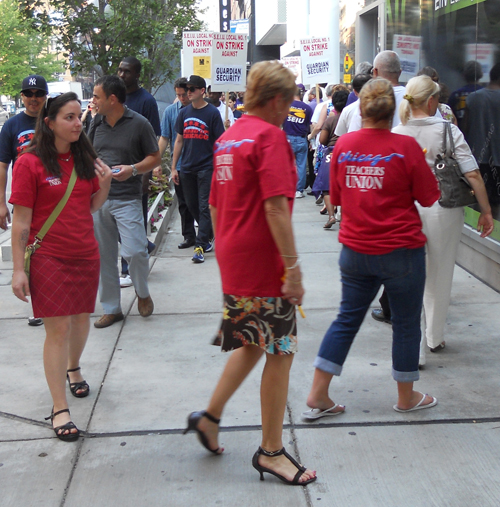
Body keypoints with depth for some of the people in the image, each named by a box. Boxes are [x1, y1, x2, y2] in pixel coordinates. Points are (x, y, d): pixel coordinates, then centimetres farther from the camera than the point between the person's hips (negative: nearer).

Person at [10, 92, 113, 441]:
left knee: (81, 318, 16)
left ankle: (73, 368, 46)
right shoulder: (30, 163, -11)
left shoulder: (85, 158, 5)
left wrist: (105, 183, -5)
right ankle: (60, 409, 4)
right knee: (58, 327, -5)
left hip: (86, 255, 5)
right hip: (49, 258, -5)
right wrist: (19, 269, -11)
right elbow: (21, 221, -10)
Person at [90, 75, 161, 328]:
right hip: (98, 198, 5)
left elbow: (155, 157, -2)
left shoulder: (139, 123, -6)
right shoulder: (96, 123, 9)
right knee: (103, 256, 8)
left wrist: (133, 169, -18)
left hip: (127, 199, -5)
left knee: (134, 251, -14)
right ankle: (111, 309, 20)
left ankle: (142, 293, 16)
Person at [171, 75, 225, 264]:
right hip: (187, 168, 5)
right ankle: (209, 234, 31)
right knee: (192, 206, 12)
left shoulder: (212, 112, -4)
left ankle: (200, 245, -3)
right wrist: (174, 167, 11)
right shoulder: (184, 113, 9)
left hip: (206, 168, -5)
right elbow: (179, 140, 13)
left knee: (204, 207, -5)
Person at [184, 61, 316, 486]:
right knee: (280, 353, 2)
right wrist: (294, 267, -20)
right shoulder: (270, 135, -13)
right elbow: (276, 207, -22)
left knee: (253, 344, 23)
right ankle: (271, 451, 12)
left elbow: (215, 205, 19)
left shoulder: (229, 137, 13)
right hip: (264, 263, -9)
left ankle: (210, 416, 25)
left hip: (233, 261, 9)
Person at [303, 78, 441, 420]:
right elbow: (429, 197, -6)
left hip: (355, 249, 4)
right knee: (406, 322, 13)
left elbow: (336, 196, 7)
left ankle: (318, 396, 15)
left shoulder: (344, 145, -3)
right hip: (401, 251, -4)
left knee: (347, 319, 14)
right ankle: (407, 398, 28)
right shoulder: (405, 146, -14)